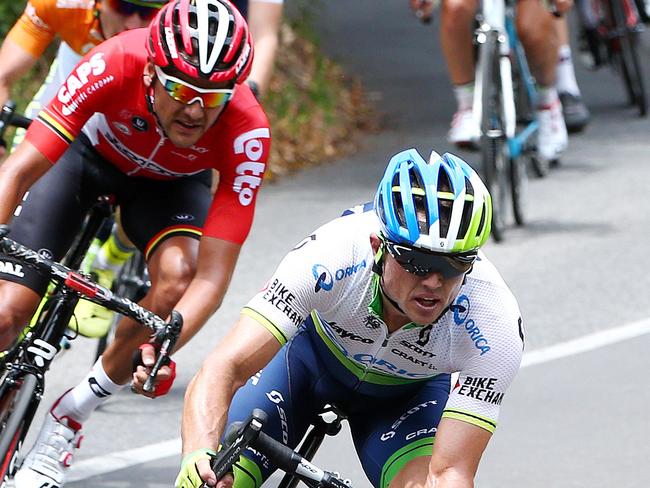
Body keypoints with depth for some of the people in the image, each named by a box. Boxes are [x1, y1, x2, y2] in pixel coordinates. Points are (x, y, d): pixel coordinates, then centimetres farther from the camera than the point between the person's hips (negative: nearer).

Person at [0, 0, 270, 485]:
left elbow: (212, 276, -38)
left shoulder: (247, 131, -37)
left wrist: (158, 348, -52)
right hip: (90, 151, 0)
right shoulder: (115, 64, -39)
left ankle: (69, 415, -11)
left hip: (172, 182, 0)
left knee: (177, 277, -31)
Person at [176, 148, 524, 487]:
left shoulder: (495, 326, -35)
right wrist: (198, 458, -61)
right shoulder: (331, 254, -38)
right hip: (311, 355, 0)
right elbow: (225, 367, -43)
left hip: (409, 392, 0)